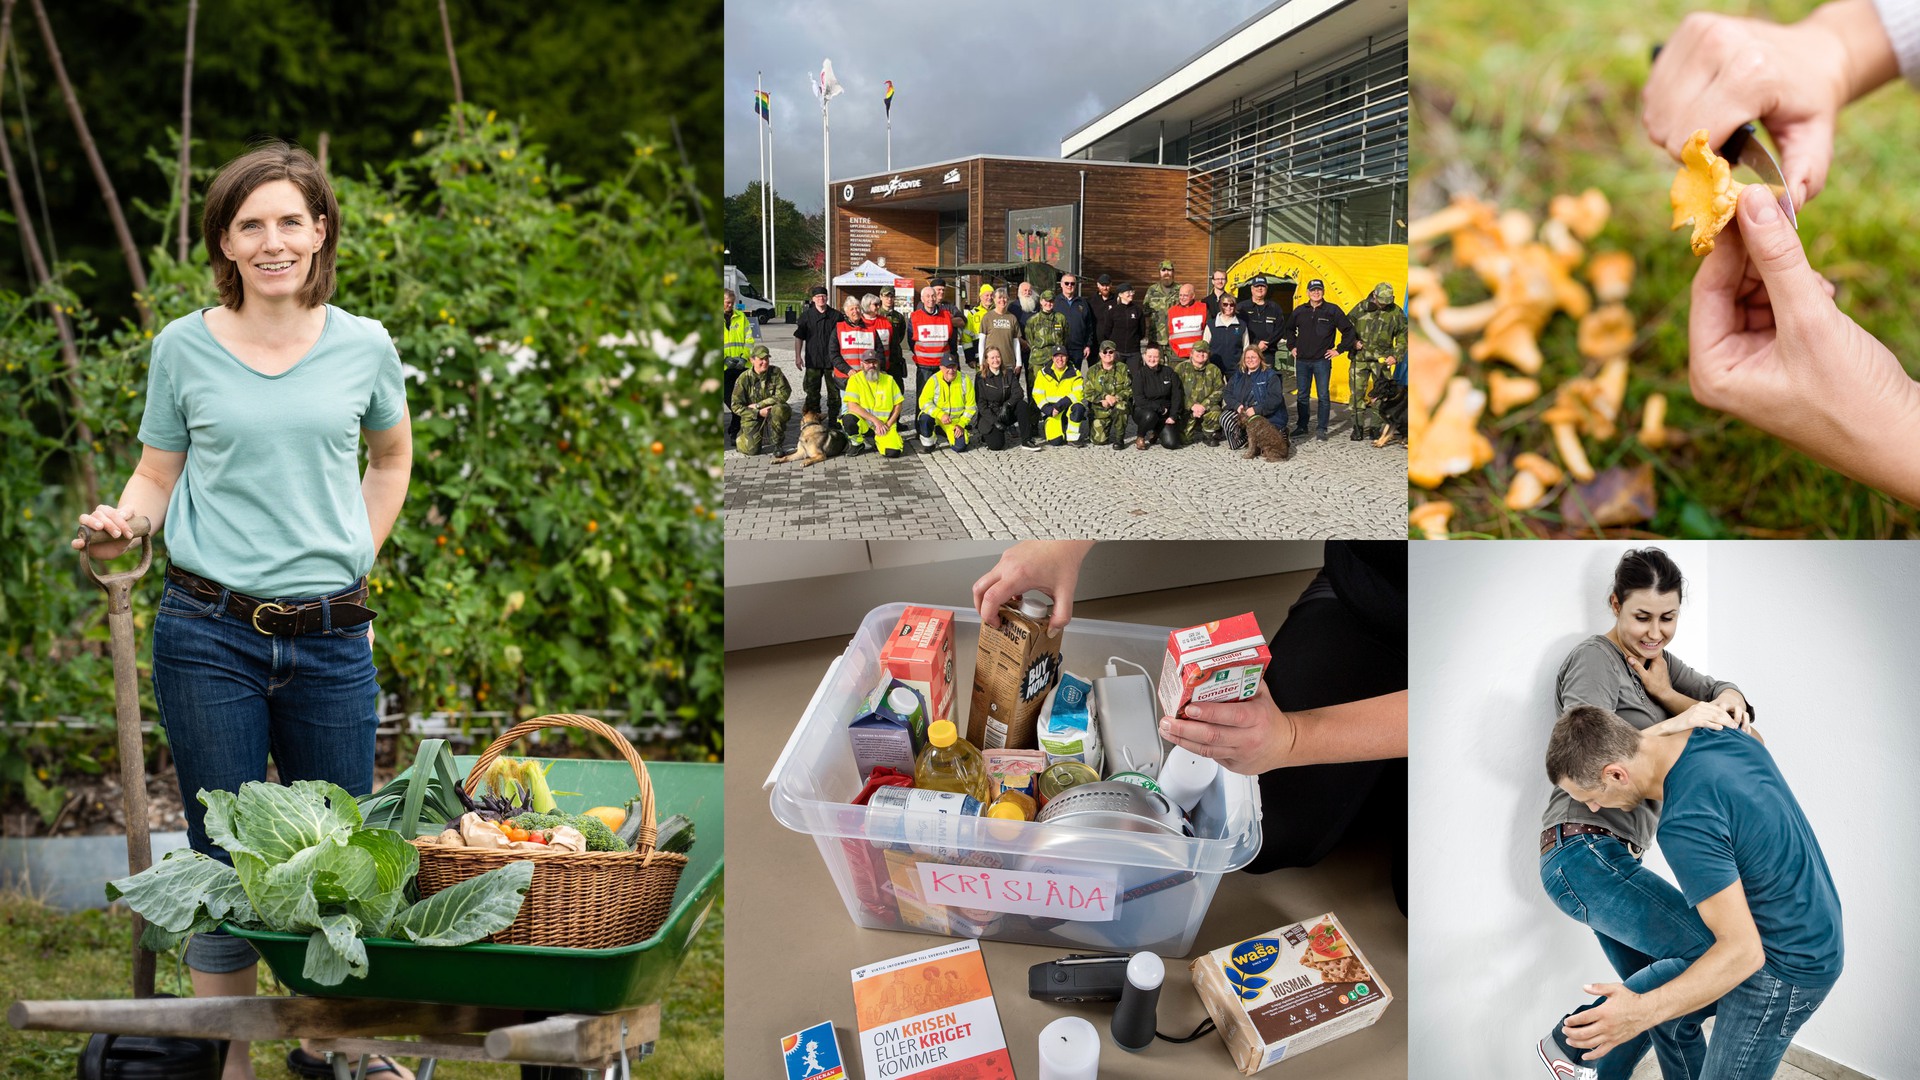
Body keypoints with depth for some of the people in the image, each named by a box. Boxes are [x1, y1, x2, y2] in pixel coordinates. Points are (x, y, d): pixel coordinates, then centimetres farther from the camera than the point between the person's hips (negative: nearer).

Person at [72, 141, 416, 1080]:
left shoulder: (364, 347, 4)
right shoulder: (183, 348, 1)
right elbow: (157, 475, 8)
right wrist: (119, 525, -13)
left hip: (331, 641, 2)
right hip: (209, 637, -1)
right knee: (225, 857, 4)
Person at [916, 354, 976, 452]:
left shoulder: (965, 381, -9)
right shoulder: (934, 380, -14)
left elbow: (970, 407, -2)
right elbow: (924, 402, -18)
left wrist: (961, 424, -10)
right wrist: (941, 415, -30)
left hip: (956, 421, 1)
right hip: (936, 416, -1)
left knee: (960, 447, -14)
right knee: (925, 418, -34)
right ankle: (927, 444, -6)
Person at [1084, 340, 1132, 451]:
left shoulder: (1122, 369, 0)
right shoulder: (1092, 371, 3)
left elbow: (1129, 390, -7)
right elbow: (1088, 393, -3)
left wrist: (1116, 398, -24)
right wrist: (1104, 397, -20)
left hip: (1118, 403, -2)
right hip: (1100, 410, 2)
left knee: (1121, 406, -40)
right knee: (1099, 441, -11)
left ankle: (1119, 439, -21)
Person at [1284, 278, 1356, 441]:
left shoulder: (1332, 310, -3)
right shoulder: (1300, 311, 8)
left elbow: (1348, 331, 1)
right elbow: (1289, 329, 26)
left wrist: (1339, 349, -1)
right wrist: (1292, 347, 16)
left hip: (1322, 360, -4)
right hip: (1302, 360, 4)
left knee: (1323, 396, -3)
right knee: (1301, 395, 9)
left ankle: (1322, 430, 2)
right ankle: (1301, 427, 20)